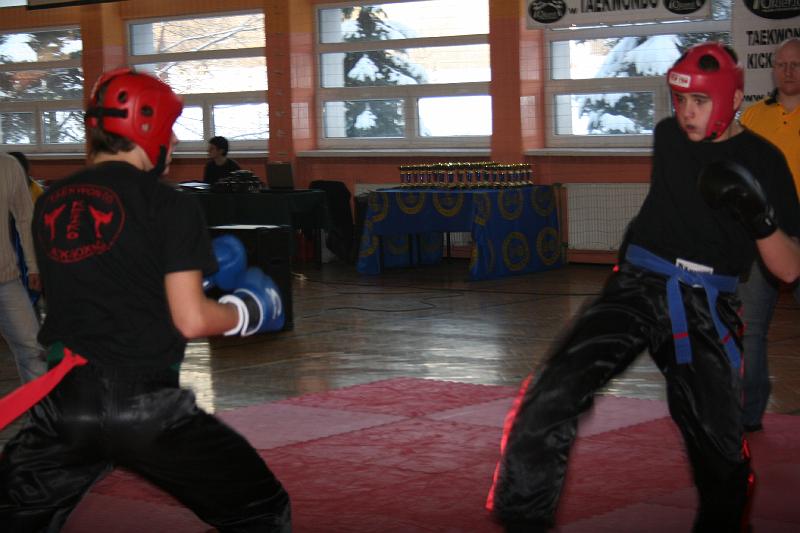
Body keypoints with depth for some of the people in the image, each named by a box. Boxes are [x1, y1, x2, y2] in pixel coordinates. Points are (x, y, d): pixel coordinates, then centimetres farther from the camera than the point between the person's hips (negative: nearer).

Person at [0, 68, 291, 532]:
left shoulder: (50, 204, 10)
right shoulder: (169, 206, -6)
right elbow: (191, 320, -10)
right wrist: (246, 311, 10)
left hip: (64, 402, 5)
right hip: (147, 406, -5)